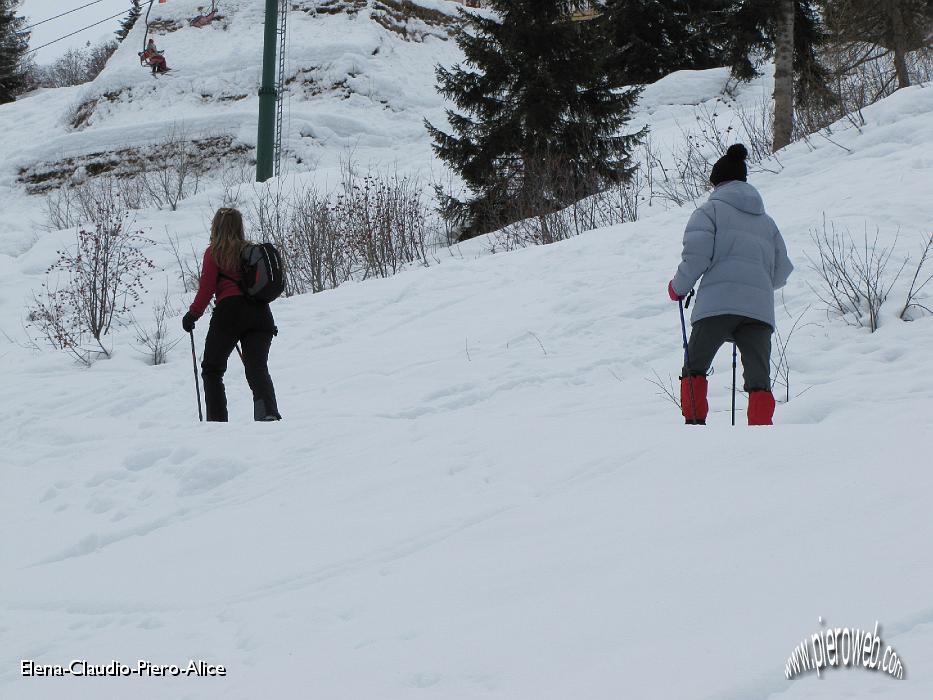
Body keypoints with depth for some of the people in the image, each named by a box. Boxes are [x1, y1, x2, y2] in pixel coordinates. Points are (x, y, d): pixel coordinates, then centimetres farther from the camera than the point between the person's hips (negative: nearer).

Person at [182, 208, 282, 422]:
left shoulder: (214, 252, 5)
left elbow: (206, 288, 0)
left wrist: (192, 315, 11)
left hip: (229, 310, -4)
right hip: (260, 312, 4)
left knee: (212, 369, 11)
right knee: (257, 367, -6)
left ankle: (217, 418, 1)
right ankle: (269, 411, -33)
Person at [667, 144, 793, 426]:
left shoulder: (711, 210, 9)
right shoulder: (766, 221, 25)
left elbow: (697, 256, -5)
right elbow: (781, 272, 22)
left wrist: (678, 287, 11)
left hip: (718, 303, -4)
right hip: (760, 307, 4)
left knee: (695, 368, 14)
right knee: (759, 379, -1)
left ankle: (695, 424, 1)